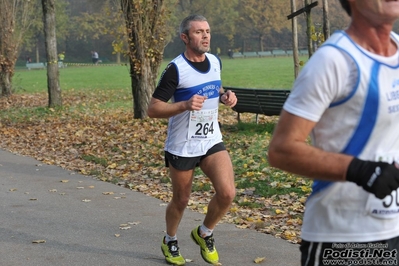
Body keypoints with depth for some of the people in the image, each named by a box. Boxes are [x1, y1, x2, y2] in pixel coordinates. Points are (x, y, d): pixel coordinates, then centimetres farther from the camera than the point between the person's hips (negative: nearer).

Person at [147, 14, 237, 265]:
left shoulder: (216, 62, 2)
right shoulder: (176, 69, -16)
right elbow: (153, 109, -17)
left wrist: (225, 96, 1)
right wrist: (185, 105, -32)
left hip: (212, 141, 4)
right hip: (182, 147, -4)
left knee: (227, 193, -13)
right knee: (181, 200, 10)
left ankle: (204, 233, 16)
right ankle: (170, 242, 40)